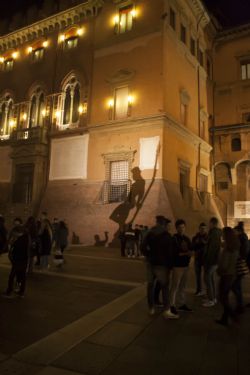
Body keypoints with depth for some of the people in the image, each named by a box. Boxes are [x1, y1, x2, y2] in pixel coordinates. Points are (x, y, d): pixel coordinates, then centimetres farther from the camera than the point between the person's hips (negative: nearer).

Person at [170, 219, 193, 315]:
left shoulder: (186, 238, 13)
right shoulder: (174, 238, -9)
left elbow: (191, 249, 13)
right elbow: (173, 252, -17)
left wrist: (189, 253, -9)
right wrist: (184, 254, -17)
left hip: (185, 265, 7)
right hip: (177, 265, -7)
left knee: (183, 286, 14)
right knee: (175, 286, -5)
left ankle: (182, 304, 24)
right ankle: (172, 305, 2)